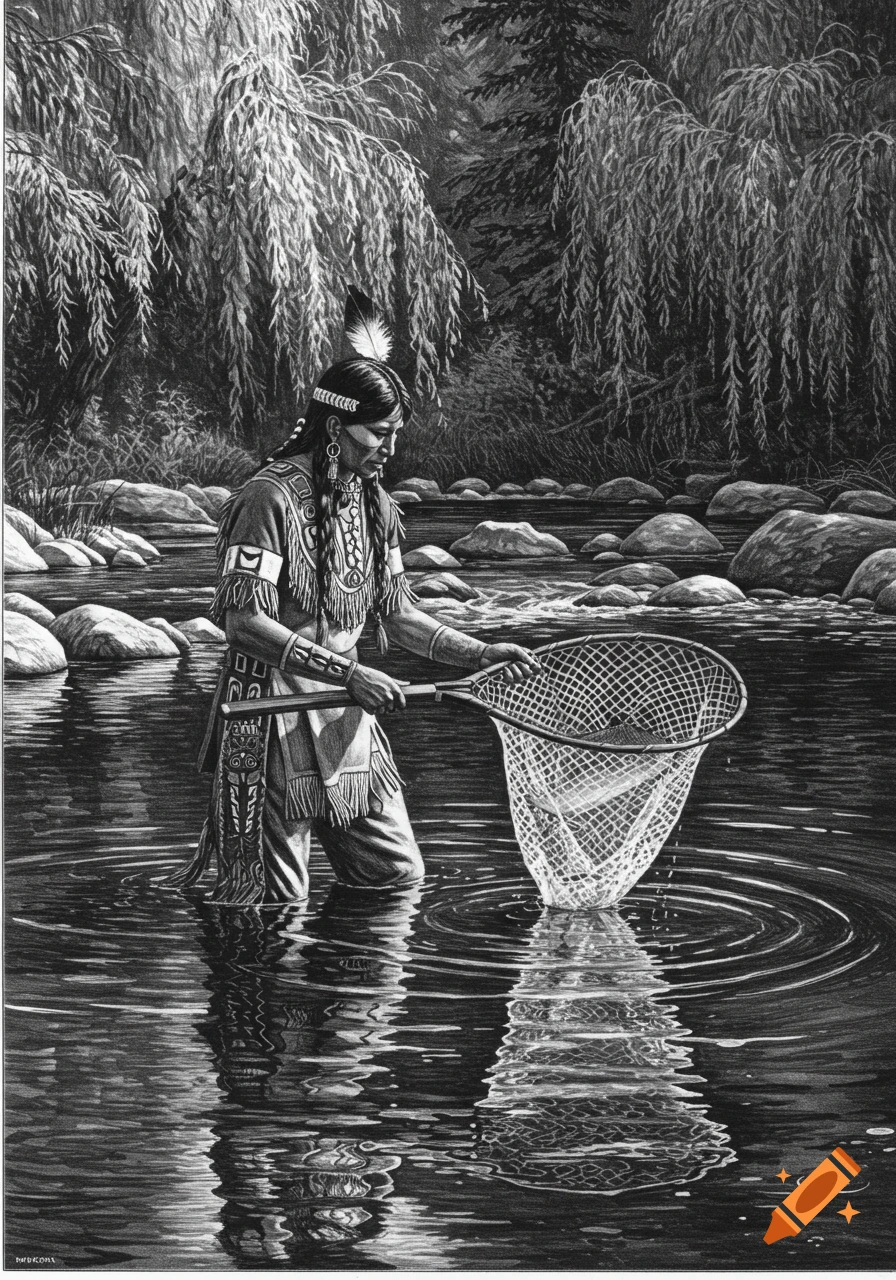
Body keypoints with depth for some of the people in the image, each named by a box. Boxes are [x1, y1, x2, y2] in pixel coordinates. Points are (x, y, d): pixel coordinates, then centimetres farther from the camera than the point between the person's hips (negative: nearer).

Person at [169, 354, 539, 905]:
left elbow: (395, 612, 16)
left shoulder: (375, 504, 10)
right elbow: (245, 622, -21)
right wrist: (347, 672, -26)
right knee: (276, 900, -4)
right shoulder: (270, 498, -16)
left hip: (347, 719, 8)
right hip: (273, 719, -8)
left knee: (401, 877, 8)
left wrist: (478, 653, 2)